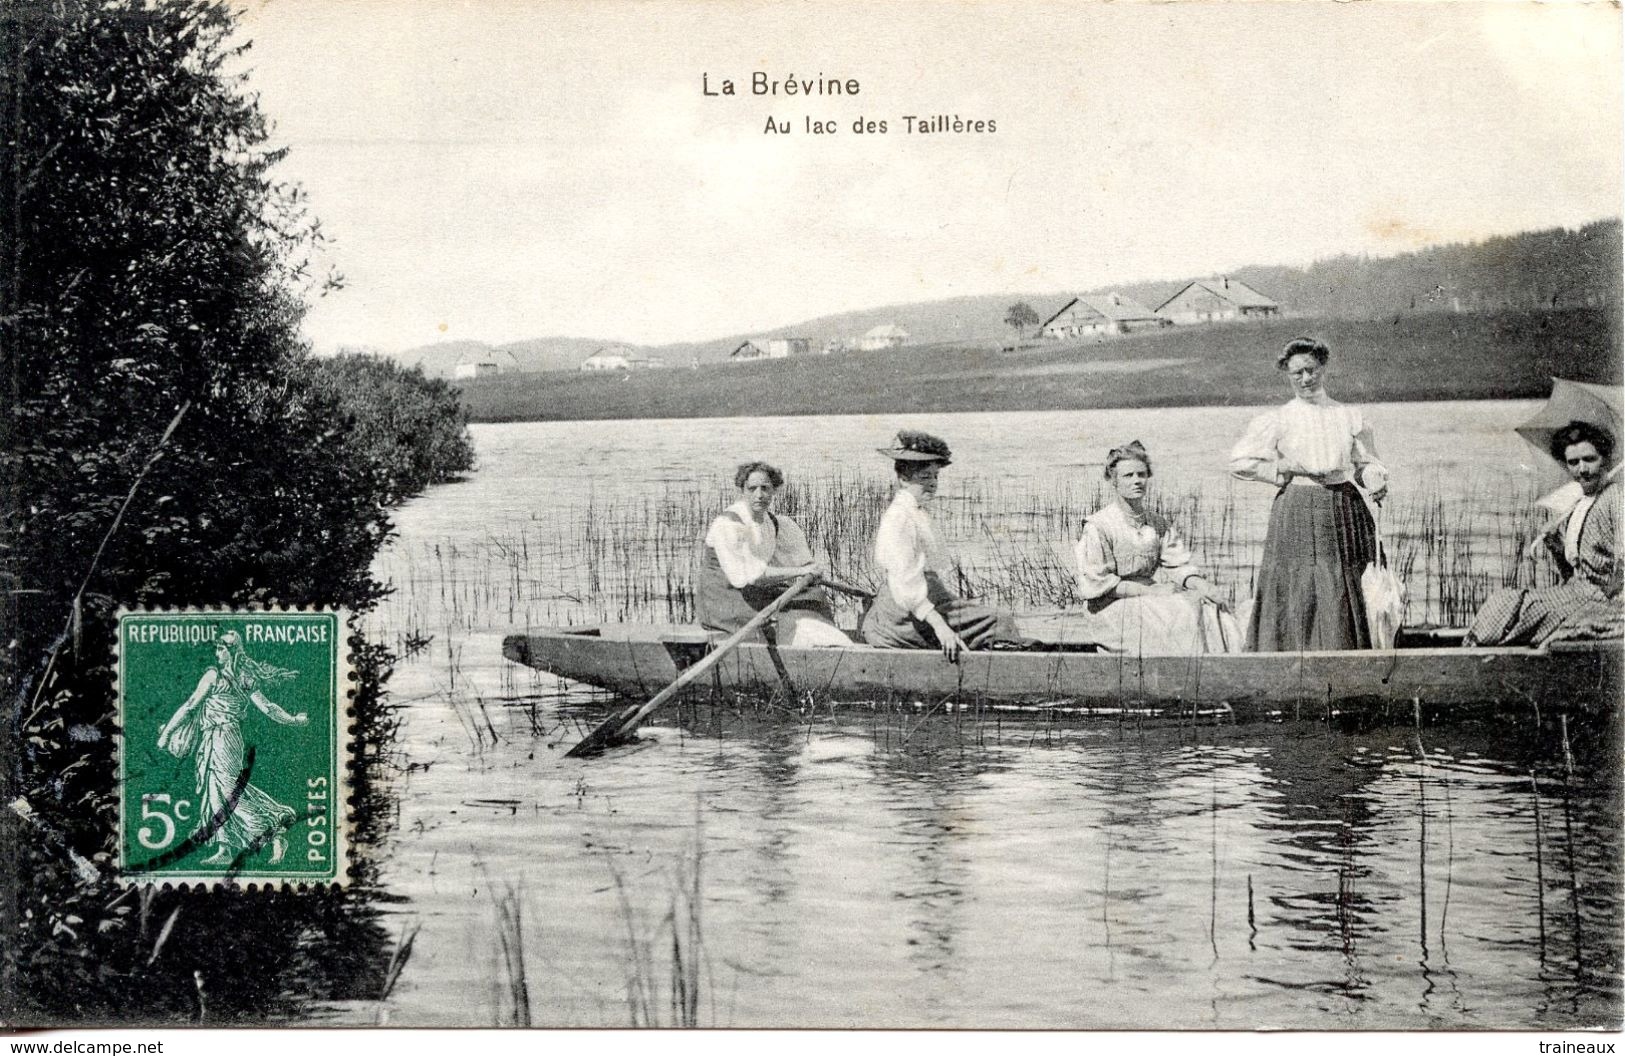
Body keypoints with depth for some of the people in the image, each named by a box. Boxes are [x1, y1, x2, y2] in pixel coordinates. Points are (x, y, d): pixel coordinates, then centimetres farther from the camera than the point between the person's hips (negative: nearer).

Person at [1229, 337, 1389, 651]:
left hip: (1345, 510, 2)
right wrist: (1288, 469, -4)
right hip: (1297, 514, -2)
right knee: (1299, 596, -6)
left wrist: (1376, 484, -7)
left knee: (1343, 598, 2)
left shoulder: (1350, 416, 10)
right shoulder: (1277, 420, 3)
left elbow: (1367, 462, 14)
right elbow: (1240, 461, -1)